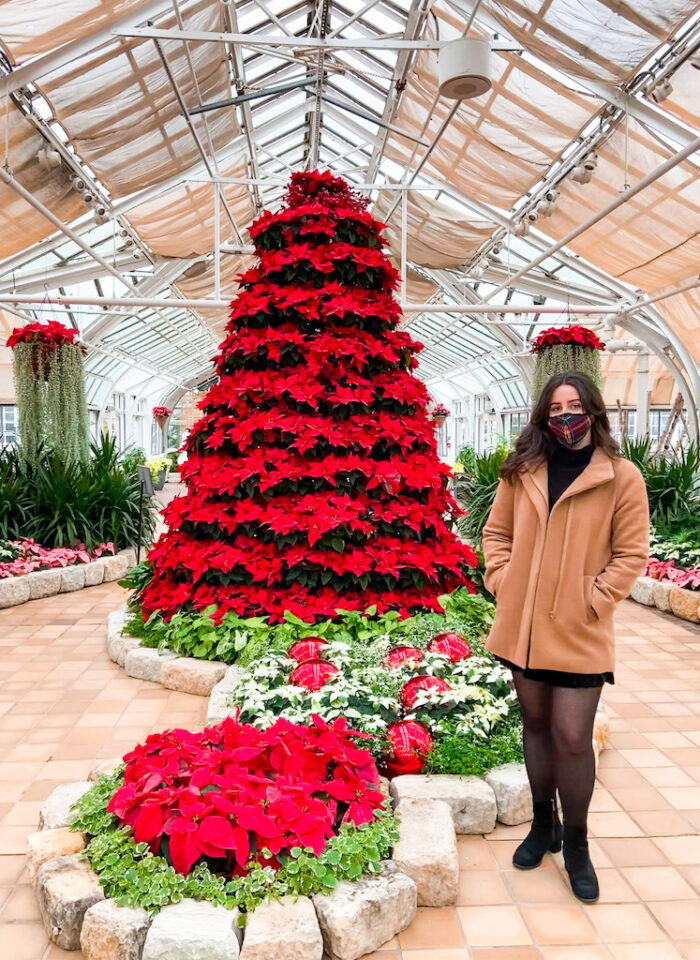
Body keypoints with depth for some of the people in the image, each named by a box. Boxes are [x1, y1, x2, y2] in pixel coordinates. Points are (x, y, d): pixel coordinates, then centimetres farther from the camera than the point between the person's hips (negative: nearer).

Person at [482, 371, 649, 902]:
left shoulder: (622, 477, -6)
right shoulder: (522, 472, 3)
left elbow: (631, 554, -5)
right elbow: (496, 533, 10)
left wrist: (593, 600, -11)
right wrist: (502, 580, -2)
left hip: (580, 632, -3)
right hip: (523, 624, 4)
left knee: (572, 737, 0)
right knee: (536, 724, 17)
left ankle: (576, 846, 24)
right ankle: (543, 826, 37)